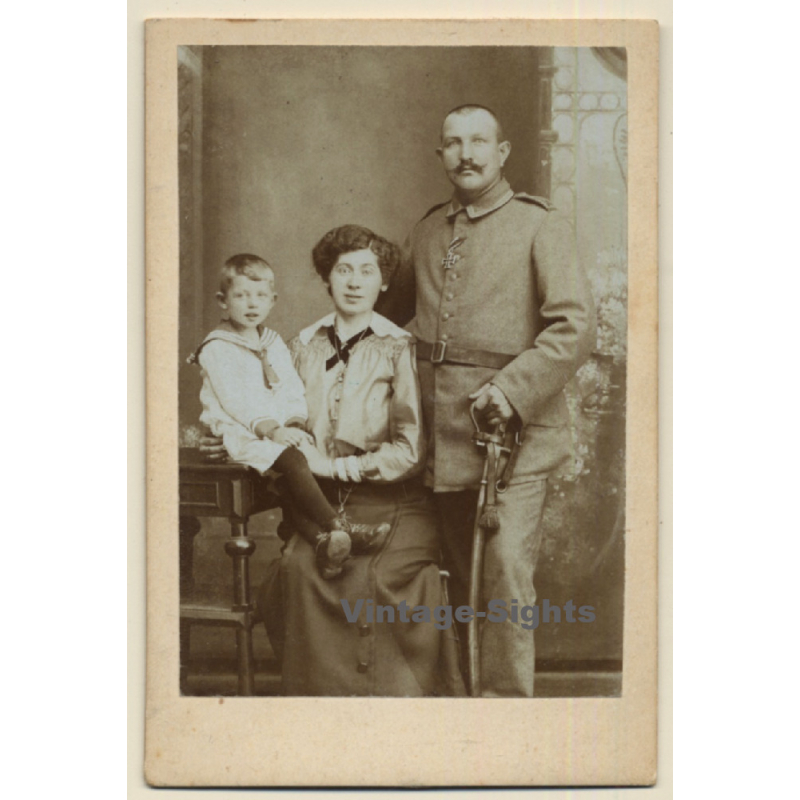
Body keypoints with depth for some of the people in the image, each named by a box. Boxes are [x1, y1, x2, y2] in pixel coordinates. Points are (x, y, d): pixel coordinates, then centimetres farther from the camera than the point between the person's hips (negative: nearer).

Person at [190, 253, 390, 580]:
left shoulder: (274, 343, 19)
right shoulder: (216, 349, -3)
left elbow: (294, 390, 12)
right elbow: (236, 401, -13)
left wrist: (295, 422, -8)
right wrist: (270, 429, -23)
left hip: (282, 430, 7)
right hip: (239, 433, -7)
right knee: (291, 460, -30)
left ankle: (319, 538, -35)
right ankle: (341, 528, -33)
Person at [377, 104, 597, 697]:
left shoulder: (538, 227, -1)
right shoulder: (428, 231, 15)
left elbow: (577, 327, -10)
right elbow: (392, 309, 31)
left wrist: (512, 389, -18)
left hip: (513, 434, -5)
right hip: (444, 436, 5)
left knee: (507, 572, -12)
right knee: (463, 579, 11)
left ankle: (507, 699, -1)